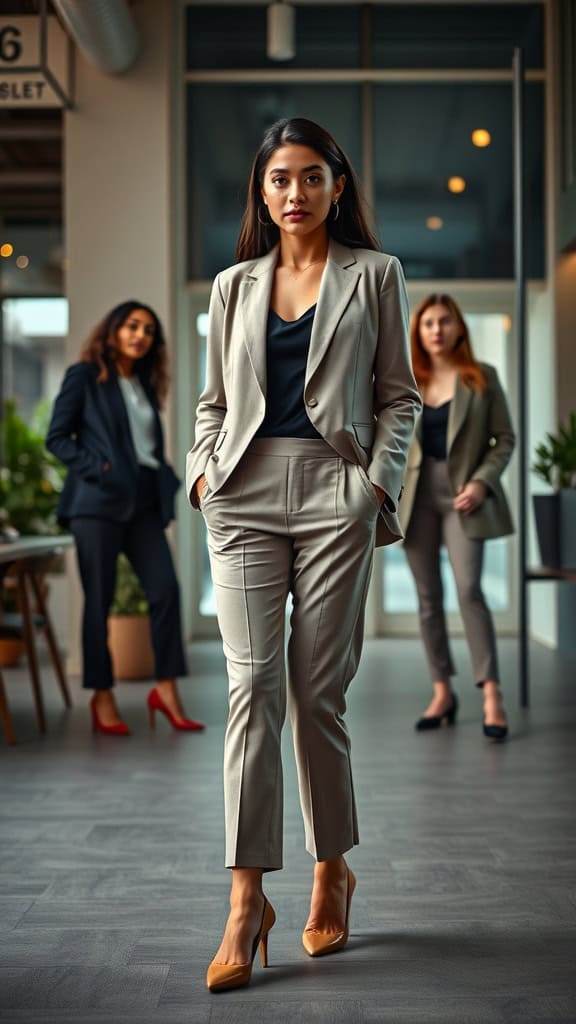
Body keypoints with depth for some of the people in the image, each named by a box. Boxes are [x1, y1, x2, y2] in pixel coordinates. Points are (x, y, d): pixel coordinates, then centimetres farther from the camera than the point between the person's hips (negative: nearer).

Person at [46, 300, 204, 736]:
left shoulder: (146, 385, 19)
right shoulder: (84, 376, 3)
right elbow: (57, 436, -2)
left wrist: (167, 479, 4)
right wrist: (97, 468, -13)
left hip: (145, 503, 6)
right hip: (98, 502, -5)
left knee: (166, 589, -5)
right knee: (100, 599, -2)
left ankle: (167, 689, 1)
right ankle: (102, 698, 5)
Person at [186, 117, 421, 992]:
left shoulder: (374, 276, 10)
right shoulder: (235, 285, 16)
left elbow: (398, 396, 7)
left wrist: (379, 483, -6)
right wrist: (203, 469, 3)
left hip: (335, 492, -2)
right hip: (245, 494, 2)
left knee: (318, 691, 1)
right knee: (253, 683, -8)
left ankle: (332, 871, 20)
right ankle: (248, 898, -7)